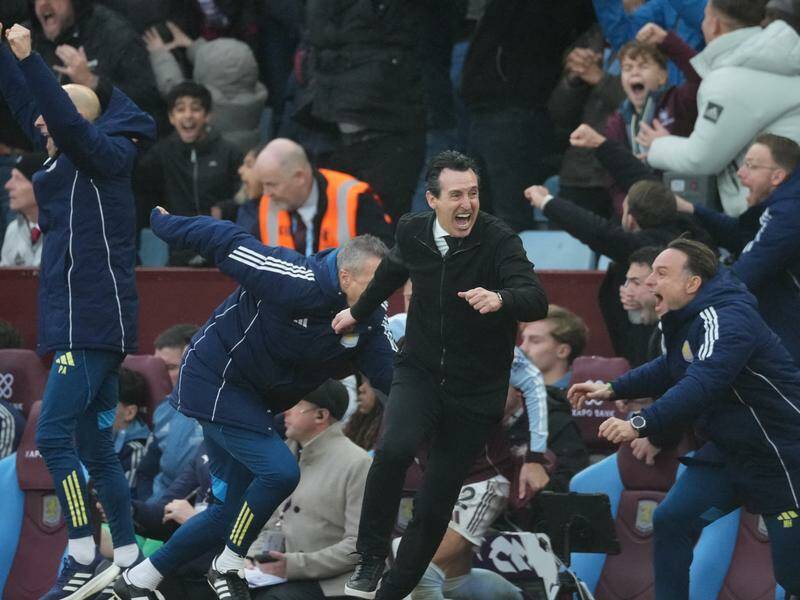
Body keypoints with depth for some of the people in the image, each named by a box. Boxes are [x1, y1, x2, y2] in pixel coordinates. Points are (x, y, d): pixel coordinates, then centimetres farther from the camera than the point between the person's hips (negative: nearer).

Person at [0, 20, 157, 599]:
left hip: (93, 324, -10)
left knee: (53, 433, -14)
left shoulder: (107, 156, -8)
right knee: (95, 447, 10)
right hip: (83, 326, 10)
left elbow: (67, 119, -27)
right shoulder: (68, 159, 15)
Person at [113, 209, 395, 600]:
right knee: (280, 471, -22)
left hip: (257, 402, 9)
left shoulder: (369, 321, -6)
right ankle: (227, 568, -2)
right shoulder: (298, 282, -29)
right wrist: (164, 223, -13)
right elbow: (227, 243, -22)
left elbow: (391, 372, -11)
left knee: (232, 510, 9)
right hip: (216, 382, -8)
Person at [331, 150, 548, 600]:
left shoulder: (499, 240, -18)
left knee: (437, 502, 3)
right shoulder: (413, 232, -5)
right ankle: (371, 558, -11)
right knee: (394, 449, -28)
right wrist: (360, 312, 36)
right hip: (420, 372, 2)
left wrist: (499, 299, -54)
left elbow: (537, 301, -32)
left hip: (476, 389, -2)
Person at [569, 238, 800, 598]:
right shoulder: (686, 319, 6)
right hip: (728, 450, 10)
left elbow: (703, 384, -40)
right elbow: (671, 369, 26)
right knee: (671, 521, 2)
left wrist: (640, 425, -48)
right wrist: (611, 390, 16)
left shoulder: (726, 319, -26)